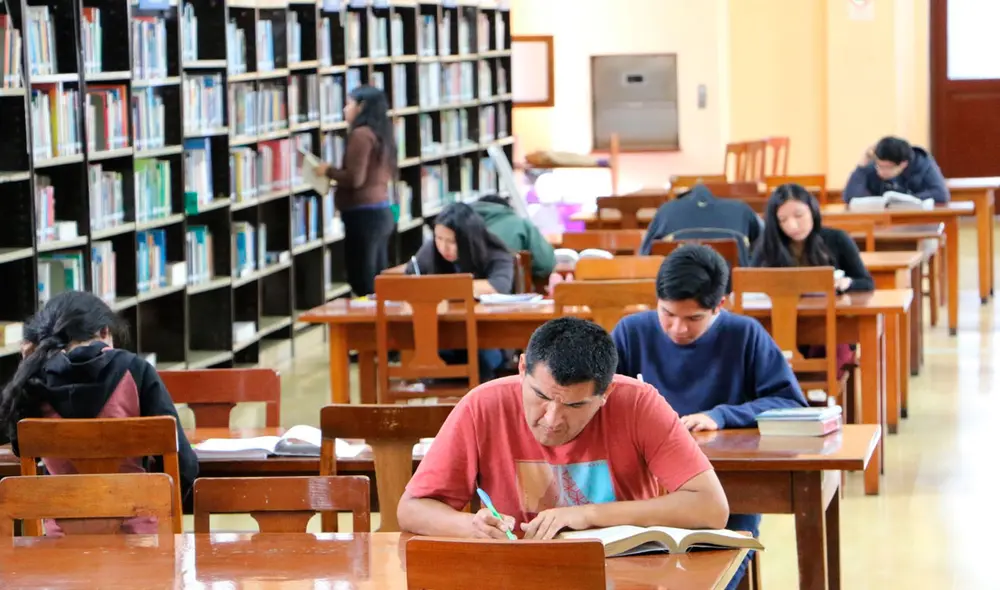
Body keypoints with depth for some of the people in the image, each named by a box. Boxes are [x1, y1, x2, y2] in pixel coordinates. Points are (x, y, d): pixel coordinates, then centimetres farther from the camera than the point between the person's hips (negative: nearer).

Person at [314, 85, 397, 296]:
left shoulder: (360, 134, -12)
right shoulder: (381, 133, 14)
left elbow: (355, 179, -18)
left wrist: (328, 171, -1)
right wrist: (336, 173, 19)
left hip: (364, 214, -9)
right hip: (382, 212, 9)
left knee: (362, 284, -6)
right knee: (377, 283, 11)